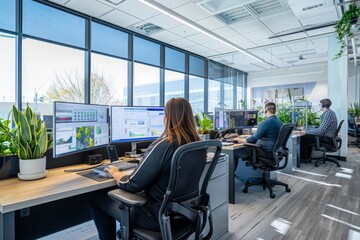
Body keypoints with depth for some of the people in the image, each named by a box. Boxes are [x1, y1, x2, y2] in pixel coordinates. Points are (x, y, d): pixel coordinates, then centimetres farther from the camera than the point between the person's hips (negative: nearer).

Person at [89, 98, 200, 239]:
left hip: (159, 216, -8)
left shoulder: (163, 145, -28)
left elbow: (131, 185, -19)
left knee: (96, 198, 8)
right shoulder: (195, 143, -4)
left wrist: (115, 173, 1)